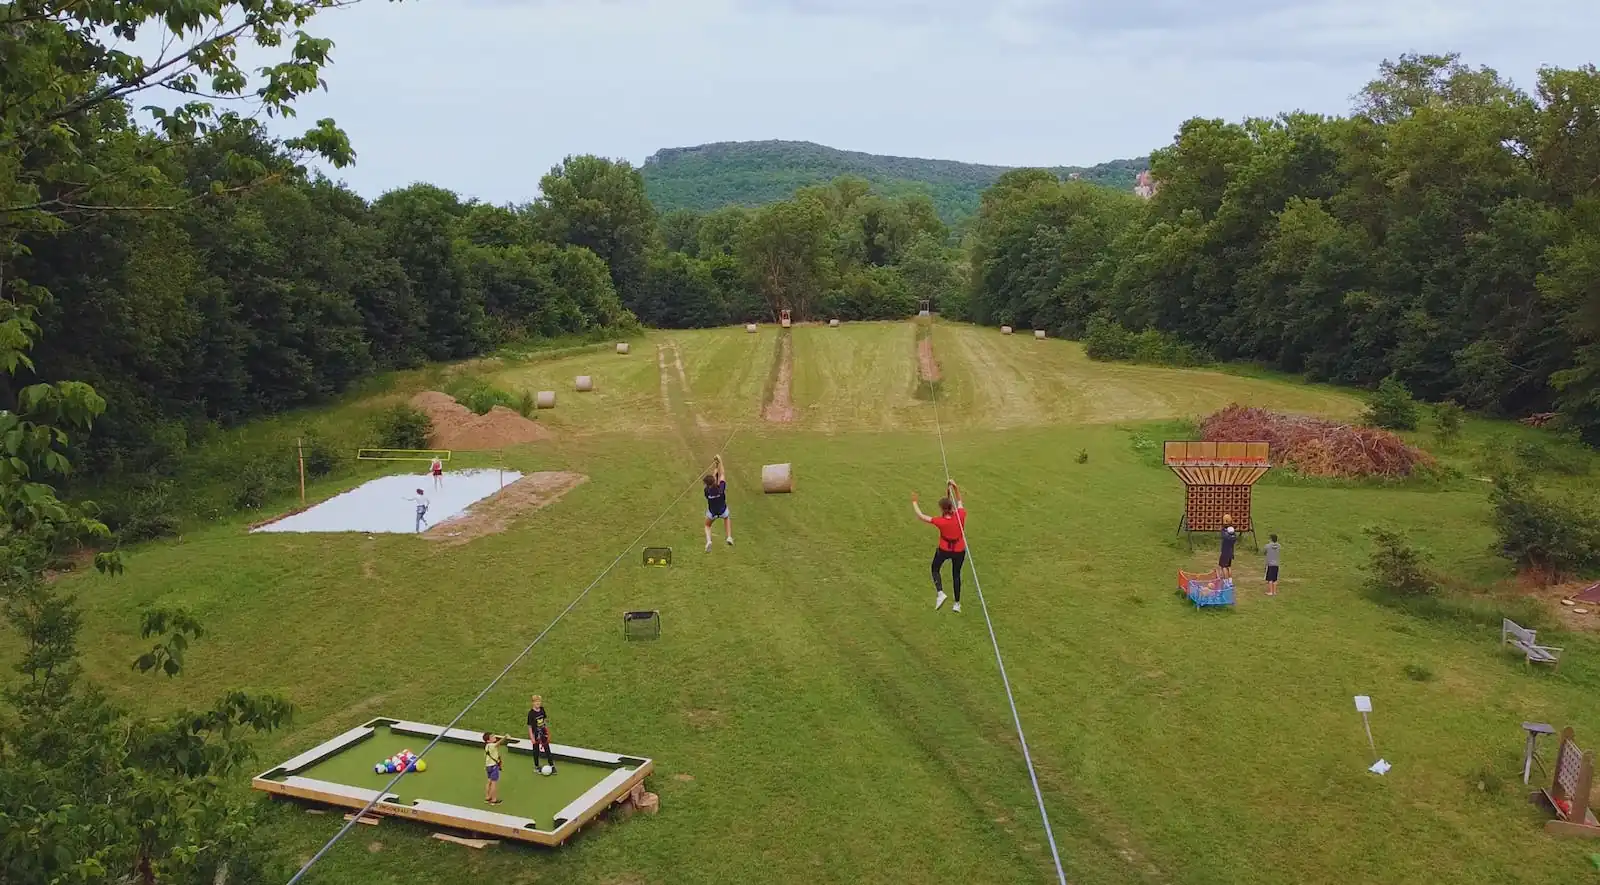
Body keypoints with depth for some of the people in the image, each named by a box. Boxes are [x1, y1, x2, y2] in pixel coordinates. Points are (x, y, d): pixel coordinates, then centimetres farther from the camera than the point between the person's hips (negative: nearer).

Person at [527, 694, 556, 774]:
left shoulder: (542, 710, -5)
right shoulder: (531, 713, -20)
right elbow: (530, 726, -16)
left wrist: (547, 731, 12)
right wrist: (532, 738, -16)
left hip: (543, 733, 4)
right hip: (536, 734, -4)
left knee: (547, 749, 10)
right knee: (536, 750, 12)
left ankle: (552, 766, 18)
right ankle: (536, 767, 28)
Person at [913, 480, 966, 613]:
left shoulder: (940, 521, -27)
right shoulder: (960, 515, -21)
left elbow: (921, 516, -14)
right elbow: (959, 502, 1)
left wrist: (914, 502, -3)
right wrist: (956, 488, -11)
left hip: (944, 549, -3)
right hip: (959, 550, 3)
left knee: (935, 569, 24)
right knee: (956, 574, 19)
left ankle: (940, 593, 4)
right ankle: (957, 603, 22)